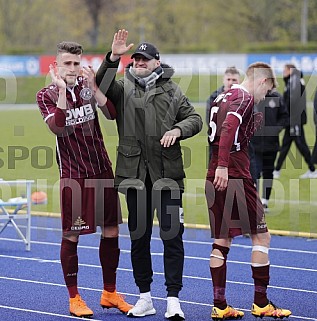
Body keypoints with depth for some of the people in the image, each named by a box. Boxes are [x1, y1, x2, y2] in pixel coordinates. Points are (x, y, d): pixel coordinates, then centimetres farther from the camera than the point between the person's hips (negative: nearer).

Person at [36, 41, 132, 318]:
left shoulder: (88, 85, 6)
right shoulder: (47, 95, -4)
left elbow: (112, 113, -7)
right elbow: (58, 128, -20)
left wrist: (93, 88, -18)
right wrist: (62, 91, -25)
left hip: (102, 170, 4)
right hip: (72, 174, -4)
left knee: (111, 231, 7)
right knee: (71, 235, -3)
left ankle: (110, 293, 21)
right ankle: (74, 299, 9)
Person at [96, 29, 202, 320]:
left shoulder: (171, 90, 8)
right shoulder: (123, 88, 8)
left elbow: (194, 118, 10)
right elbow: (101, 86, -11)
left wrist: (177, 130, -10)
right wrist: (113, 58, -23)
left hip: (167, 173, -1)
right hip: (135, 175, 2)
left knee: (172, 235, -5)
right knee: (139, 236, 9)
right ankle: (145, 298, 18)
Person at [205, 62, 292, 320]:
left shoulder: (224, 97, 19)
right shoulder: (245, 98, -8)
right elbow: (229, 127, -25)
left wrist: (254, 123, 15)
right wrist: (223, 165, -32)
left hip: (216, 178, 9)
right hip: (235, 177, -9)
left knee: (222, 241, 10)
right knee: (261, 236, 2)